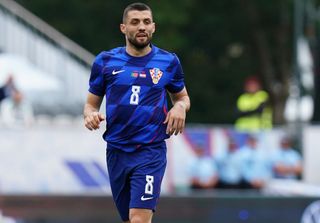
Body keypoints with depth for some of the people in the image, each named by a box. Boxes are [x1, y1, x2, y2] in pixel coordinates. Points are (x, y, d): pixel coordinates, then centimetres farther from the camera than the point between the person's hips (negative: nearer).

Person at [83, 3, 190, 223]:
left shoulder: (169, 62, 4)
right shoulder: (105, 61, 5)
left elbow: (183, 96, 18)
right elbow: (92, 103, 12)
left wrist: (180, 106, -6)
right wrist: (90, 114, -12)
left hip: (151, 152, -3)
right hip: (117, 152, 3)